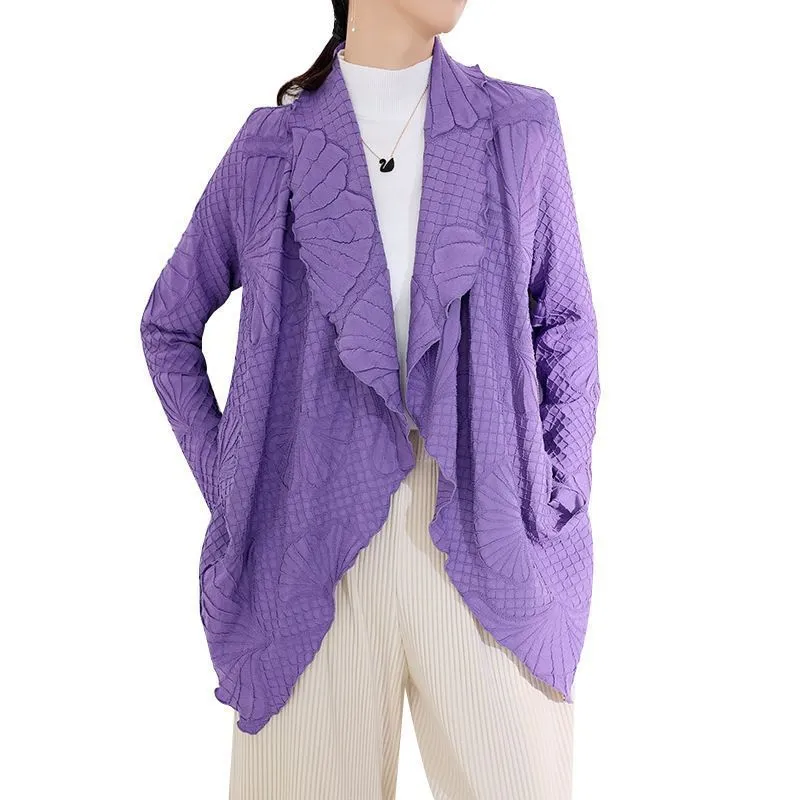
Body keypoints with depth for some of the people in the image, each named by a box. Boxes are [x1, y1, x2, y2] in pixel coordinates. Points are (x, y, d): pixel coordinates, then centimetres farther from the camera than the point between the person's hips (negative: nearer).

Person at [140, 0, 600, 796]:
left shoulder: (519, 129, 6)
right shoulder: (271, 149, 4)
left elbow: (565, 321, 11)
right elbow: (168, 324, 14)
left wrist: (561, 499, 2)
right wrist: (223, 485, 5)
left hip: (488, 542, 1)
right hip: (314, 546, 0)